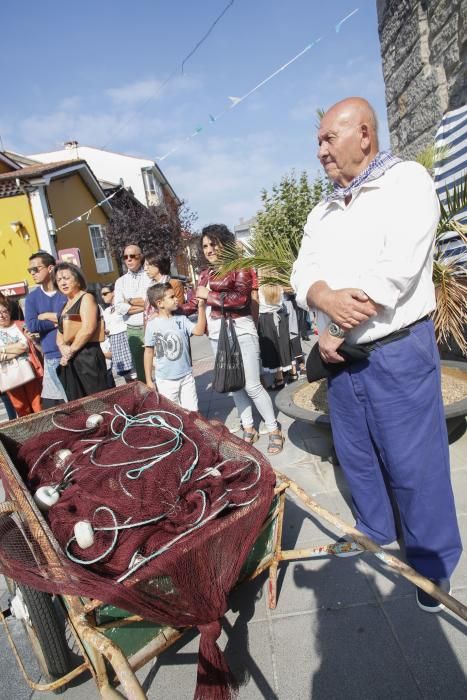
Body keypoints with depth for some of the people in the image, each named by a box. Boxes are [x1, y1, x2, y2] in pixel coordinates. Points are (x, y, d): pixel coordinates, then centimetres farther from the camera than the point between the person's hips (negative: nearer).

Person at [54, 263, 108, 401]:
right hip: (70, 363, 8)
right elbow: (60, 334, 19)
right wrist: (63, 348, -3)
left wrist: (71, 351, -9)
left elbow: (87, 329, -18)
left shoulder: (86, 298, -5)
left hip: (87, 358, -8)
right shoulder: (65, 305, 20)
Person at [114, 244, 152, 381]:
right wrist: (146, 305, -9)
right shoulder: (120, 281, 11)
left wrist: (130, 301, -4)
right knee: (139, 368, 10)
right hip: (133, 330, 4)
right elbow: (119, 307, -3)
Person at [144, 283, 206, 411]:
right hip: (165, 380, -2)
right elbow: (149, 352, -4)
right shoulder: (152, 325, -9)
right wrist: (149, 380, -2)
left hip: (186, 376, 2)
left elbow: (199, 331, -18)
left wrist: (201, 306, -23)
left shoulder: (181, 320, -3)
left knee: (192, 412, 12)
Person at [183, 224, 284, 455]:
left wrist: (209, 295, -12)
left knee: (252, 386, -4)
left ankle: (274, 430, 12)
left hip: (240, 332, -6)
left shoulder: (239, 267, -4)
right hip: (216, 336, 6)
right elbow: (194, 304, 18)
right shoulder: (205, 274, 15)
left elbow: (241, 298, -18)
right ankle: (248, 428, 26)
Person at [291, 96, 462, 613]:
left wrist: (336, 331, -13)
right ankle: (374, 534, 40)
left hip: (397, 352, -6)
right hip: (341, 357, 7)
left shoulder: (407, 181, -6)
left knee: (414, 466, 3)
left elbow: (399, 268, -19)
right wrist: (325, 299, -20)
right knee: (355, 456, 17)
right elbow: (303, 272, 4)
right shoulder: (323, 212, 15)